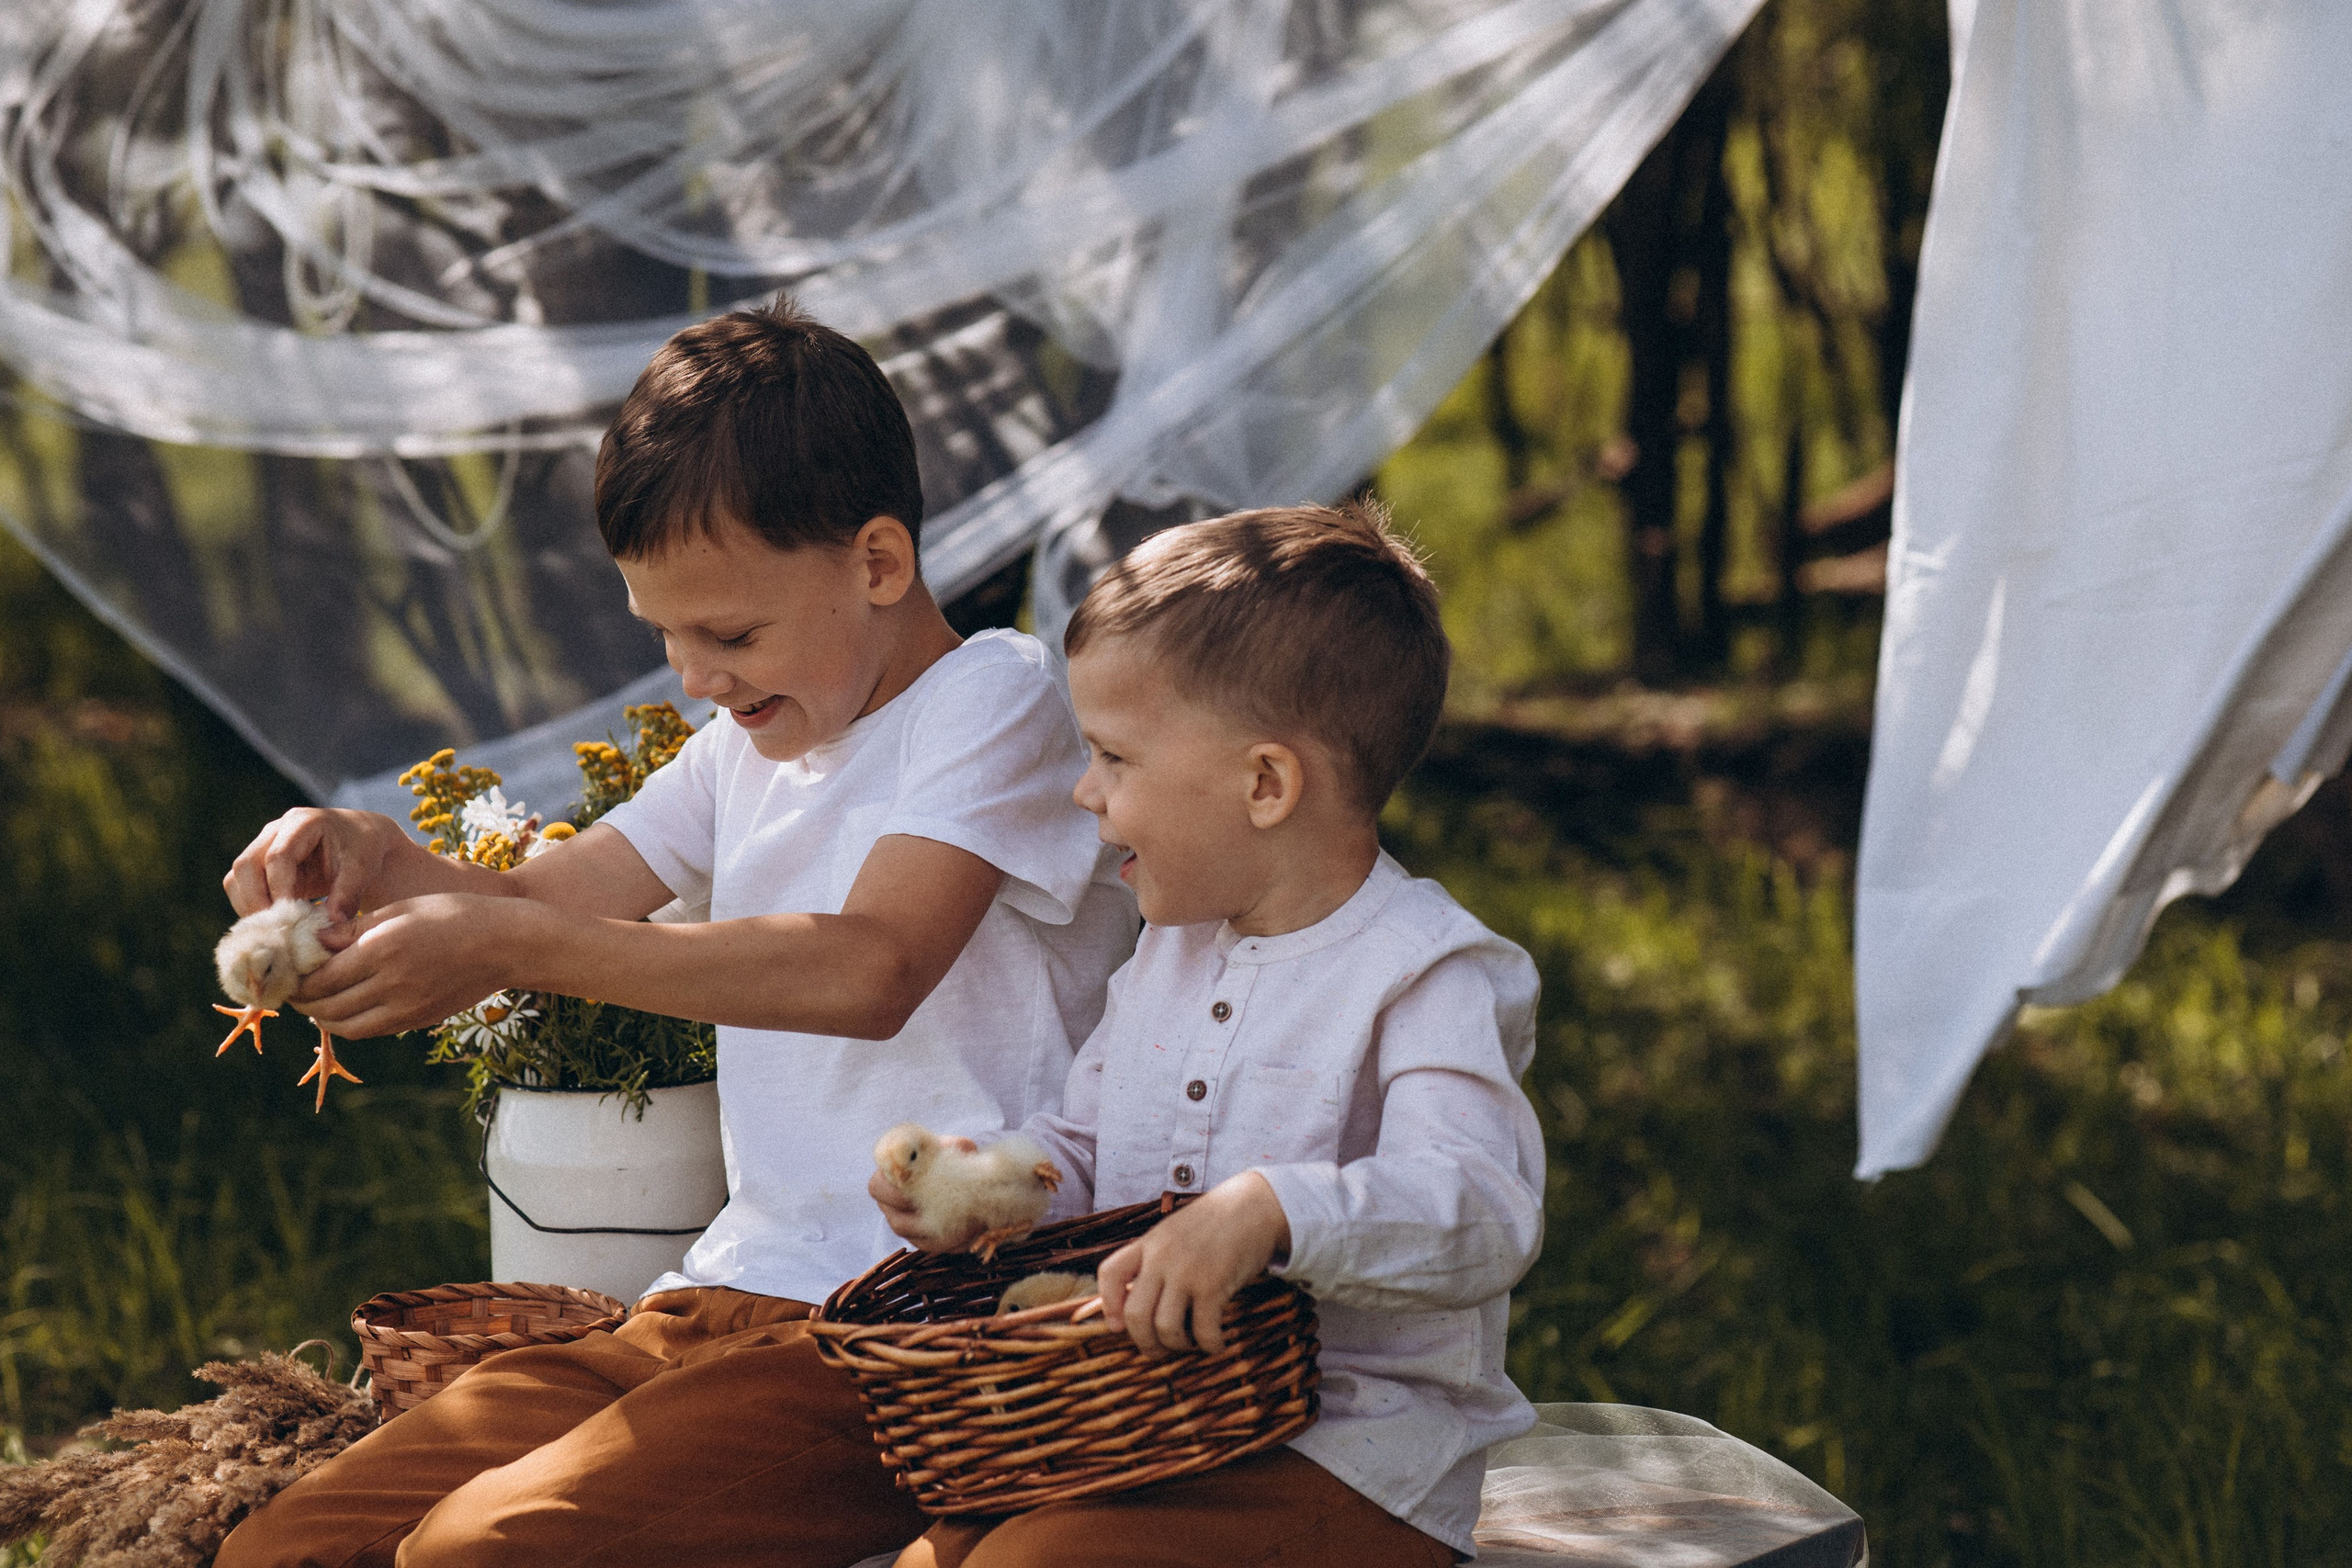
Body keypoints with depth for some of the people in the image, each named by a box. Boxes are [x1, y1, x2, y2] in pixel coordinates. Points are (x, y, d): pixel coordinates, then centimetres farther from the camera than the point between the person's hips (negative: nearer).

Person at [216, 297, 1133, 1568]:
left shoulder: (992, 699, -6)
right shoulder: (750, 745, 22)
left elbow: (869, 970, -21)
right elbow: (539, 902, 19)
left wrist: (509, 950, -24)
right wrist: (371, 862, -4)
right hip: (732, 1302, 8)